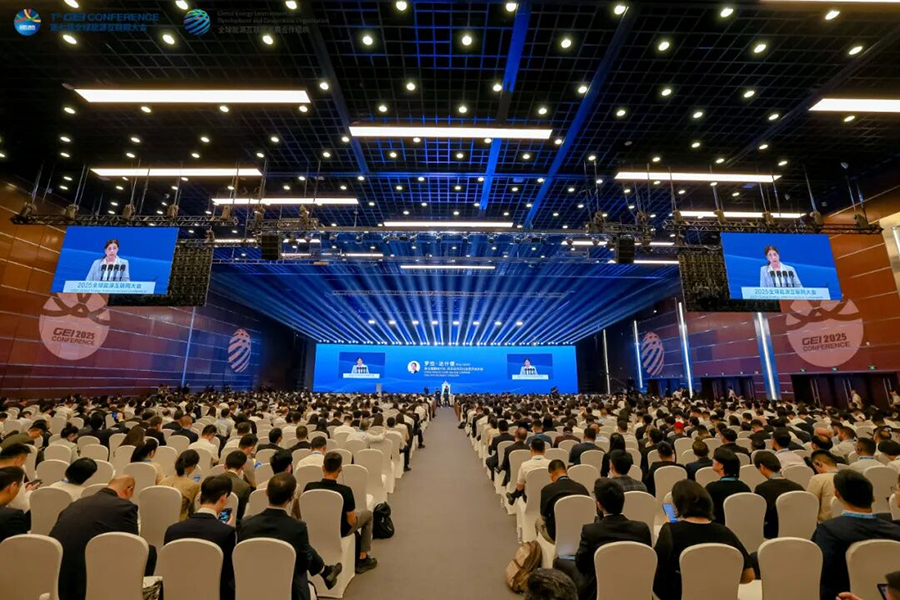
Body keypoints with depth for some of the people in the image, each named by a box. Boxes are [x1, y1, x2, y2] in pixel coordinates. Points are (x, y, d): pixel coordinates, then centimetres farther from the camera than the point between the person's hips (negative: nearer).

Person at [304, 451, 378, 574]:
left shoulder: (309, 487, -20)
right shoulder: (345, 490, -31)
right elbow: (351, 521, -20)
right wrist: (353, 515, 2)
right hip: (339, 531, -4)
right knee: (368, 514, 22)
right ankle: (362, 559, 23)